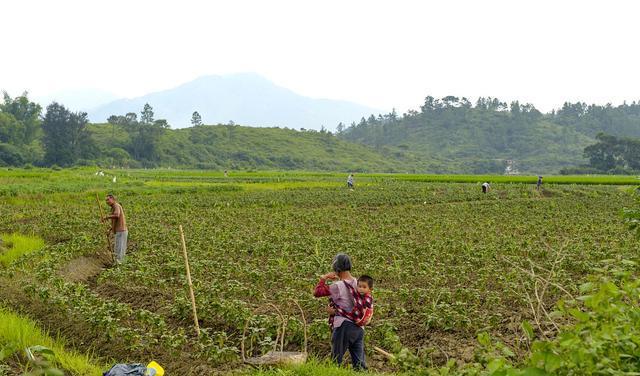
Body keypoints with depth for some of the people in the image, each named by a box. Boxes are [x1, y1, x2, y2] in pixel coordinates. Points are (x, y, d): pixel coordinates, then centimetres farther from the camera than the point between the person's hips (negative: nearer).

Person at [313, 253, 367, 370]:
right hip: (358, 327, 6)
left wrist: (324, 278, 1)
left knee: (336, 360, 5)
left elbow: (316, 292, -10)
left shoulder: (338, 286, -14)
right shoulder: (357, 283, 5)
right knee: (359, 362, 8)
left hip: (344, 326, -6)